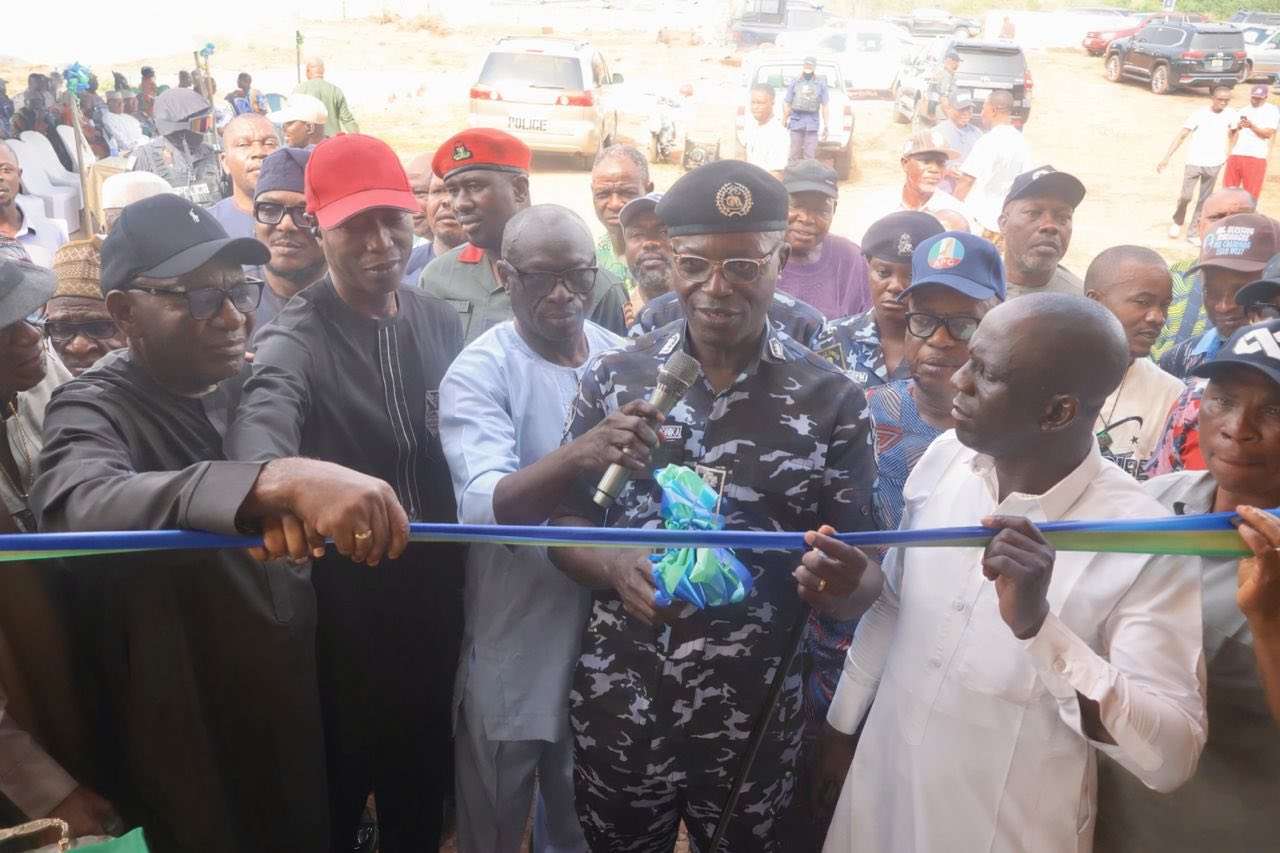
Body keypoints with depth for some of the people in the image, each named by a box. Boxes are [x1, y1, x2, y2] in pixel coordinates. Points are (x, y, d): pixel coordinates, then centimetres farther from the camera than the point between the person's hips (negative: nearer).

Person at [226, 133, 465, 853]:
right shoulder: (297, 338, -17)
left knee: (425, 768, 23)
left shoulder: (440, 323, 0)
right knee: (340, 774, 17)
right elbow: (262, 420, -38)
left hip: (435, 594, 4)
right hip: (344, 604, -4)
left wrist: (466, 569, -3)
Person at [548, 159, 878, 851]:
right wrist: (617, 567, -21)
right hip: (617, 709, 1)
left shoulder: (832, 400, -7)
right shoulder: (613, 376, -4)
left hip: (754, 718, 0)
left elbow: (861, 576, -5)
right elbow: (563, 526, 0)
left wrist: (840, 584, -28)